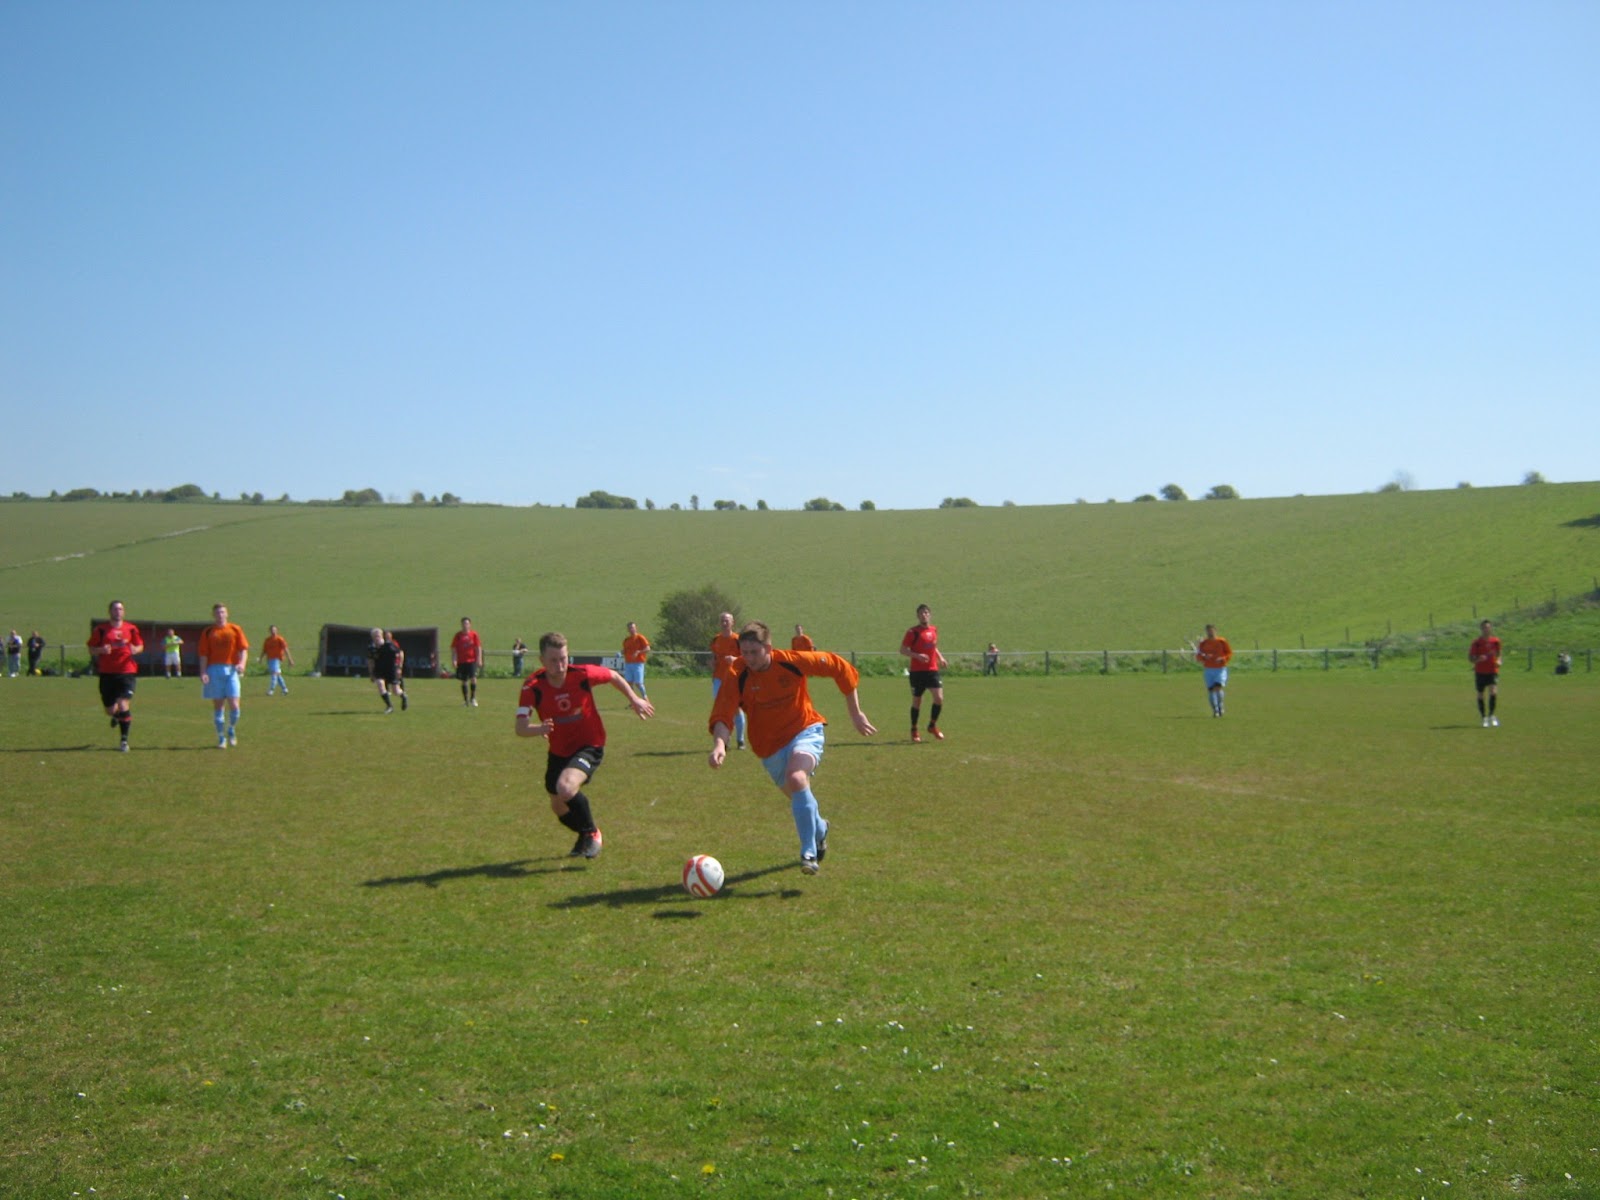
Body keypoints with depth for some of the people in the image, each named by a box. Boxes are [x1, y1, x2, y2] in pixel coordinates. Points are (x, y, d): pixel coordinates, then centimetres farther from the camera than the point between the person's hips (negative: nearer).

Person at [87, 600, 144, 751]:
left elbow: (140, 646, 15)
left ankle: (124, 740, -4)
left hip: (126, 672, -1)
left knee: (124, 706, -14)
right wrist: (101, 650, -16)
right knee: (110, 710, 7)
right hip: (107, 673, 1)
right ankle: (116, 715, 46)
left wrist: (135, 649, -8)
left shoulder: (131, 628, 5)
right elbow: (91, 649, 5)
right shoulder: (100, 629, 2)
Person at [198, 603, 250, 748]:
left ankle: (231, 730, 18)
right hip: (214, 670, 0)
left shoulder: (235, 630, 8)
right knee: (218, 705, 2)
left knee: (233, 704, -8)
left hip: (231, 670, 0)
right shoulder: (207, 632, 8)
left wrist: (242, 663, -13)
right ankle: (221, 738, 11)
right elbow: (203, 654, 4)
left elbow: (243, 649, 5)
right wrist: (203, 673, -7)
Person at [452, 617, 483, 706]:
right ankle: (466, 700, 16)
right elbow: (453, 649, 5)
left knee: (473, 678, -15)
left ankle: (473, 698, -2)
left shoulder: (474, 634, 2)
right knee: (464, 681, 7)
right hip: (461, 661, 1)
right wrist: (453, 660, -5)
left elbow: (478, 647, 4)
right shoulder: (458, 636, 4)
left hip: (472, 660, -1)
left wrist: (479, 659, -2)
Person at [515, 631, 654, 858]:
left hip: (590, 746, -4)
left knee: (566, 787, -30)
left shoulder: (582, 674, -23)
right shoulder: (532, 686, -21)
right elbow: (521, 728, -28)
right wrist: (539, 729, -48)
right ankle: (587, 838, 49)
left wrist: (635, 699, 4)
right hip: (558, 751, 4)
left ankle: (591, 834, -4)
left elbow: (613, 676, -1)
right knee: (558, 808, 17)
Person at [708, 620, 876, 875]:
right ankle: (820, 829, 54)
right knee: (799, 797, 17)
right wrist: (720, 744, -45)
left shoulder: (793, 662, -19)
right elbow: (721, 715, -24)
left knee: (796, 778, -32)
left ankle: (809, 853, -22)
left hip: (805, 731, -3)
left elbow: (840, 668, -9)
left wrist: (855, 713, -6)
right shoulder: (738, 679, -16)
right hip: (771, 748, 3)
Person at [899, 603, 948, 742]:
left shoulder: (934, 629, 10)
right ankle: (914, 730, 20)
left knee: (939, 698, -10)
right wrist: (917, 655, -23)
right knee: (916, 701, 4)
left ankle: (932, 726, 11)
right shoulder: (913, 632, -7)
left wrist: (940, 658, 10)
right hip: (917, 671, -4)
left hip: (932, 670, 4)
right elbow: (903, 650, -8)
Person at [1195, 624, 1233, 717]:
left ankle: (1220, 707, 3)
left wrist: (1223, 658, -14)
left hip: (1221, 669, -2)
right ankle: (1215, 711, 10)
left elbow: (1230, 653, 5)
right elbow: (1198, 657, 6)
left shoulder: (1222, 641, 0)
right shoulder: (1203, 643, 5)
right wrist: (1204, 657, -16)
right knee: (1210, 690, -3)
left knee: (1218, 687, -19)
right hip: (1208, 670, 2)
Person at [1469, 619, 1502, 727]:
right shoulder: (1477, 643, -4)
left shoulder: (1495, 641, 3)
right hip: (1480, 672, -1)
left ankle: (1491, 715, -3)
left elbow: (1498, 654, 17)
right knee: (1481, 696, 4)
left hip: (1493, 671, 1)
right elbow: (1471, 657, -2)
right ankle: (1484, 718, 18)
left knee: (1493, 692, -19)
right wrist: (1478, 659, -23)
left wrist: (1498, 661, -5)